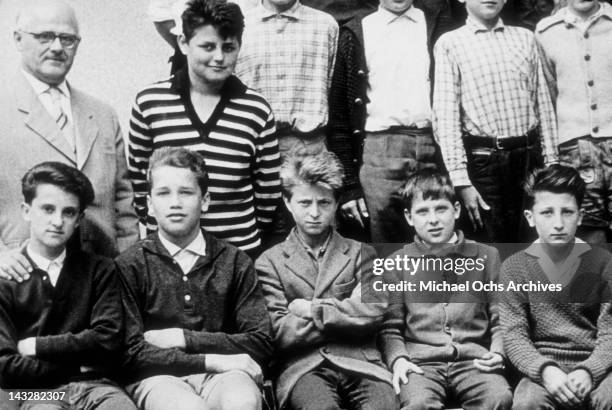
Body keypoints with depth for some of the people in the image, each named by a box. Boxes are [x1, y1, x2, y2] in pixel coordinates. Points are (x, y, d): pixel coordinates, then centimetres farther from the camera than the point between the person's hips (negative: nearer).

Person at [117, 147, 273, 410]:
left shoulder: (235, 262, 10)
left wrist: (183, 338, -5)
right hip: (158, 377, -2)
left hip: (221, 376, 2)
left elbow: (260, 344, 4)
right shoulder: (129, 266, 5)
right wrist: (210, 360, -10)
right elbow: (130, 354, -2)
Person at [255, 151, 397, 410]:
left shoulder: (361, 253, 17)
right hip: (302, 366, -2)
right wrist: (348, 312, 1)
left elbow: (375, 311, 0)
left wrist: (312, 310, -2)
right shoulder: (269, 262, 12)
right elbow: (280, 333, 1)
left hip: (359, 361, 2)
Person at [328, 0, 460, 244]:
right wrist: (348, 183, 2)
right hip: (380, 149, -1)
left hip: (435, 144, 1)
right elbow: (339, 111, 8)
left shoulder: (436, 21, 13)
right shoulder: (357, 33, 9)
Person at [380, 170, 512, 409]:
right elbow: (390, 327, 11)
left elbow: (499, 319, 15)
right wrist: (398, 359, -6)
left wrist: (497, 353, -2)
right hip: (421, 362, -1)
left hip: (474, 360, 1)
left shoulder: (486, 257, 15)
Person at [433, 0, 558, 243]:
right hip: (482, 159, -3)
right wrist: (460, 180, -12)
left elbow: (543, 104, 13)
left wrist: (551, 163, 6)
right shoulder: (449, 44, 1)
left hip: (529, 155, 3)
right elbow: (445, 114, -5)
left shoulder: (525, 38, 13)